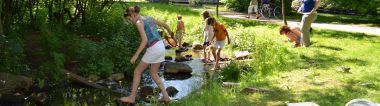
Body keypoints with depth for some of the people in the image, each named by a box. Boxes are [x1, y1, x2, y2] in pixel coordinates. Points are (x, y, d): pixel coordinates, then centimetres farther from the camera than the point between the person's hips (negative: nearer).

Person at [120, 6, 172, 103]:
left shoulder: (139, 22, -10)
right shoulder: (149, 18, 14)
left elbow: (145, 40, -21)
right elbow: (164, 24, 27)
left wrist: (136, 55, -20)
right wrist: (170, 31, 48)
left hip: (153, 49, -8)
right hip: (161, 47, 8)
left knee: (137, 71, 6)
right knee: (153, 74, 20)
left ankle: (132, 97, 12)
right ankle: (165, 96, 15)